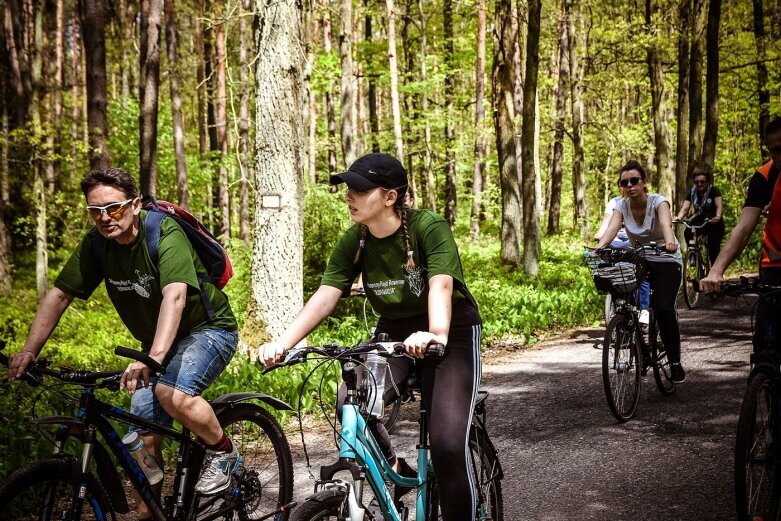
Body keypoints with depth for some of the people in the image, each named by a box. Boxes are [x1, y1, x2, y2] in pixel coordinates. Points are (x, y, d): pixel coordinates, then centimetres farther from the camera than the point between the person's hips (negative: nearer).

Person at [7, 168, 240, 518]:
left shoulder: (165, 235, -27)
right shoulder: (96, 243, -9)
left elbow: (175, 296, -42)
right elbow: (59, 295, -4)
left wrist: (154, 357, -55)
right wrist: (29, 352, -16)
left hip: (208, 330, -6)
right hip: (157, 344, 6)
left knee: (172, 393, -33)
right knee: (144, 436, 0)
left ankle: (222, 452, -8)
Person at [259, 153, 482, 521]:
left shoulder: (428, 227, -22)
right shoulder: (353, 242, -8)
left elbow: (440, 285, -37)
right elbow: (324, 298, -15)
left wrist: (436, 335, -56)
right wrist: (281, 344, -30)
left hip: (452, 333, -4)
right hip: (395, 333, 4)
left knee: (448, 445, -18)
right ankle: (393, 471, 2)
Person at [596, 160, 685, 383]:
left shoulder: (657, 202, -18)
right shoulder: (621, 206, -9)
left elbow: (665, 222, -39)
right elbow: (612, 227, -28)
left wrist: (669, 241, -61)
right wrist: (600, 247, -49)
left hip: (665, 260, -3)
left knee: (663, 309, -22)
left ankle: (675, 362, -7)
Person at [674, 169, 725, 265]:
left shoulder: (713, 191, -10)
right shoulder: (692, 193, 0)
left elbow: (719, 205, -27)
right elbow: (685, 208, -13)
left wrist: (718, 217, -49)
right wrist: (679, 217, -35)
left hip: (713, 222, -3)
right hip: (699, 221, 3)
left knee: (714, 249, -16)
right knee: (687, 232, -28)